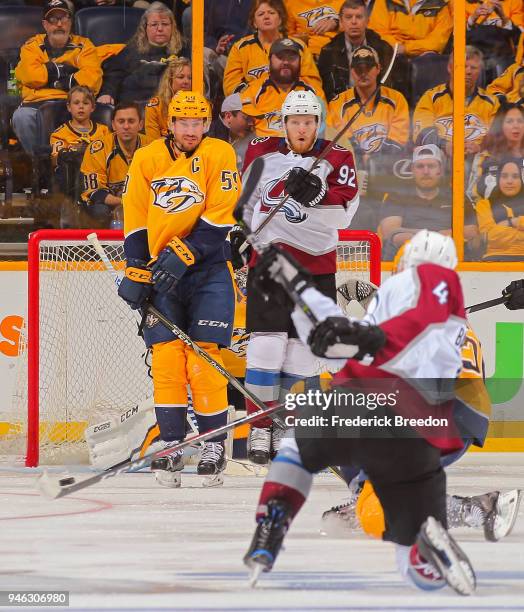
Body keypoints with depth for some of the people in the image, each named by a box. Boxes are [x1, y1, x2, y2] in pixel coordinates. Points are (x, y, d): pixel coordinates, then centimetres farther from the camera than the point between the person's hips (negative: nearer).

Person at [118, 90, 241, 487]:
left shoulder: (220, 155, -4)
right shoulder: (147, 160, 3)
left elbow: (218, 220, -10)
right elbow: (135, 221, 6)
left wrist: (182, 256, -18)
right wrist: (136, 272, -1)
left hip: (208, 267, -2)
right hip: (163, 271, 2)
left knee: (204, 354, -8)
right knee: (166, 354, -6)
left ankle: (213, 443, 2)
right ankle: (171, 443, -1)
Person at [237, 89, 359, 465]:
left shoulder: (337, 159, 0)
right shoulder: (261, 152, 4)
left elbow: (345, 212, -13)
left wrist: (315, 192, -29)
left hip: (316, 267, 1)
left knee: (301, 358, 3)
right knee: (266, 349, -9)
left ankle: (285, 430, 16)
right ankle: (260, 431, -1)